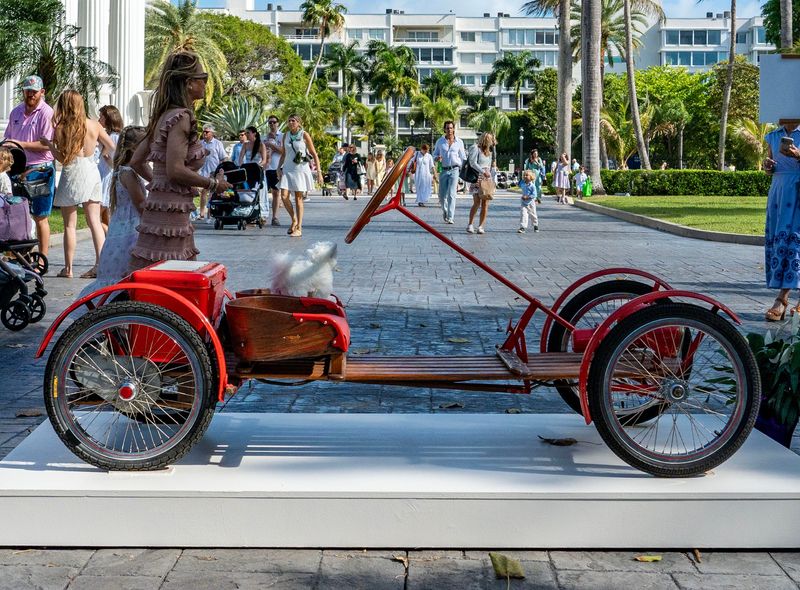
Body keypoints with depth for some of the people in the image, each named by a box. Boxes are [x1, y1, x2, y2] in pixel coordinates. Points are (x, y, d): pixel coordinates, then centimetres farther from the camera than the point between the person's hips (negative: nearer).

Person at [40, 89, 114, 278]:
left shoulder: (61, 128, -8)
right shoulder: (94, 125, 3)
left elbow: (64, 159, -11)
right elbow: (111, 147, 10)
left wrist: (49, 144, 2)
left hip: (72, 175, -3)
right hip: (92, 172, 4)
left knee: (70, 224, 3)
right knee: (94, 221, 6)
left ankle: (68, 268, 7)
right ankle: (100, 264, -1)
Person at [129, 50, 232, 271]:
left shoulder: (163, 116, 14)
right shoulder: (181, 117, -13)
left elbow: (136, 161, 18)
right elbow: (175, 170, -20)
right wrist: (213, 184, -9)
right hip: (170, 211, -10)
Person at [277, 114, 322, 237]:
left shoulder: (304, 135, -3)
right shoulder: (286, 135, 9)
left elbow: (314, 154, -2)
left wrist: (319, 171, -7)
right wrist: (279, 168, 5)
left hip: (301, 169, -4)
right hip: (287, 169, 4)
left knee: (298, 199, -2)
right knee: (284, 196, -9)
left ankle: (299, 228, 4)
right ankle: (294, 220, 15)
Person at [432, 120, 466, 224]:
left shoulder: (459, 142, 6)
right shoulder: (440, 141, 8)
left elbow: (463, 158, 12)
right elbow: (435, 154, 17)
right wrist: (437, 158, -8)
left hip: (454, 170, -2)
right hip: (443, 170, 2)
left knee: (451, 194, -12)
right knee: (442, 195, 3)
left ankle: (450, 217, -13)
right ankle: (445, 211, 32)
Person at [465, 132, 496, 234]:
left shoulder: (489, 152, 21)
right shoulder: (475, 148, 0)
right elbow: (473, 163, -11)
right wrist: (483, 171, -19)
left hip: (487, 180, 6)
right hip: (477, 179, -6)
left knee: (485, 204, -4)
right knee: (477, 203, -13)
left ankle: (481, 226, 1)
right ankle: (470, 224, 1)